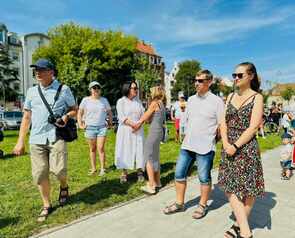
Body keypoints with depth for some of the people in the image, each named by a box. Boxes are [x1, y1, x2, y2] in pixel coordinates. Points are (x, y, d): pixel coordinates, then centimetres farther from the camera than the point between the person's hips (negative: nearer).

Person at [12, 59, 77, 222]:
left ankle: (64, 186, 24)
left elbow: (74, 109, 9)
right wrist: (20, 141, 8)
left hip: (56, 136, -3)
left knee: (58, 169, -12)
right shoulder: (32, 91, 11)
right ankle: (46, 205, 26)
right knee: (40, 174, 6)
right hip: (36, 138, 4)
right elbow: (26, 117, 13)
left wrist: (66, 117, -14)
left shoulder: (63, 89, 2)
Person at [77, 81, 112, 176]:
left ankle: (102, 169, 5)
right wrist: (80, 124, 2)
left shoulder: (104, 100, 5)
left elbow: (109, 112, 15)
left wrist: (110, 123, 8)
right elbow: (79, 113, 8)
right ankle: (93, 168, 19)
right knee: (92, 149, 9)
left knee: (101, 148, -4)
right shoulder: (86, 100, 1)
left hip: (102, 127, 0)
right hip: (90, 127, 0)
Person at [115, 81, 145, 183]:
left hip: (138, 130, 3)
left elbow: (143, 115, 4)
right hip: (125, 130, -3)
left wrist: (138, 126, -13)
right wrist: (133, 124, -21)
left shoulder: (138, 101, 10)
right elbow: (121, 117, -11)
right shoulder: (121, 101, -2)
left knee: (139, 150, 2)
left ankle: (140, 172, 15)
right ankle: (124, 173, 13)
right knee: (125, 151, 1)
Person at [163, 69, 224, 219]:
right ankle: (179, 204, 28)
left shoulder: (216, 101, -7)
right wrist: (187, 136, 15)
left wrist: (211, 136, -5)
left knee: (204, 178, 8)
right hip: (187, 145, 6)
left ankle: (202, 205, 29)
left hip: (205, 147, -6)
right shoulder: (191, 99, 11)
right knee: (179, 174, 10)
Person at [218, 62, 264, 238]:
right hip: (229, 148, 5)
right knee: (230, 187, 7)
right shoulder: (231, 96, 11)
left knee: (248, 188, 4)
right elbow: (224, 122, 7)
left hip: (247, 147, -5)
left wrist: (236, 146, -16)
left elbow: (253, 127, -12)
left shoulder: (257, 97, -3)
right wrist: (225, 143, -7)